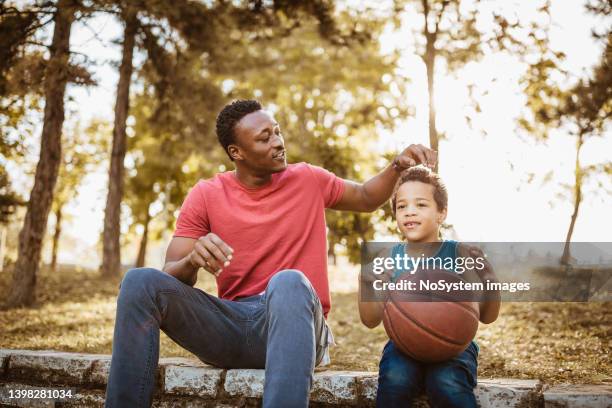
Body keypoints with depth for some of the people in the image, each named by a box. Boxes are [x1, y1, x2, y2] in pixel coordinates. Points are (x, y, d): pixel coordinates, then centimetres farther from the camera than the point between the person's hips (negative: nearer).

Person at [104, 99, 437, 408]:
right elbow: (170, 278, -1)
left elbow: (367, 199, 26)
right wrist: (193, 259, -25)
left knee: (289, 282, -38)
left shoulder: (309, 180, 7)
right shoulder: (205, 195, 3)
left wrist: (397, 166, 6)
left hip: (295, 324, -1)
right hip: (230, 328, 1)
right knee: (141, 282, -22)